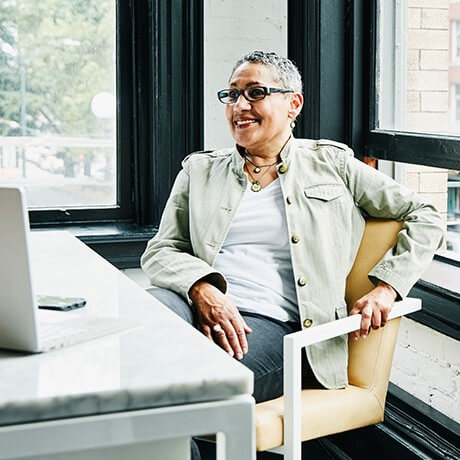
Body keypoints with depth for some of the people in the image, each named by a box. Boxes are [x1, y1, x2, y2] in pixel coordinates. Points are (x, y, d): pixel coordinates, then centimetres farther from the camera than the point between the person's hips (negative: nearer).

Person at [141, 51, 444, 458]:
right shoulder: (200, 172, 22)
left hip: (272, 324, -2)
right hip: (202, 311, 3)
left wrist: (385, 288, -1)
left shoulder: (332, 164, 16)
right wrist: (202, 289, -10)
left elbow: (425, 219, 16)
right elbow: (160, 251, 12)